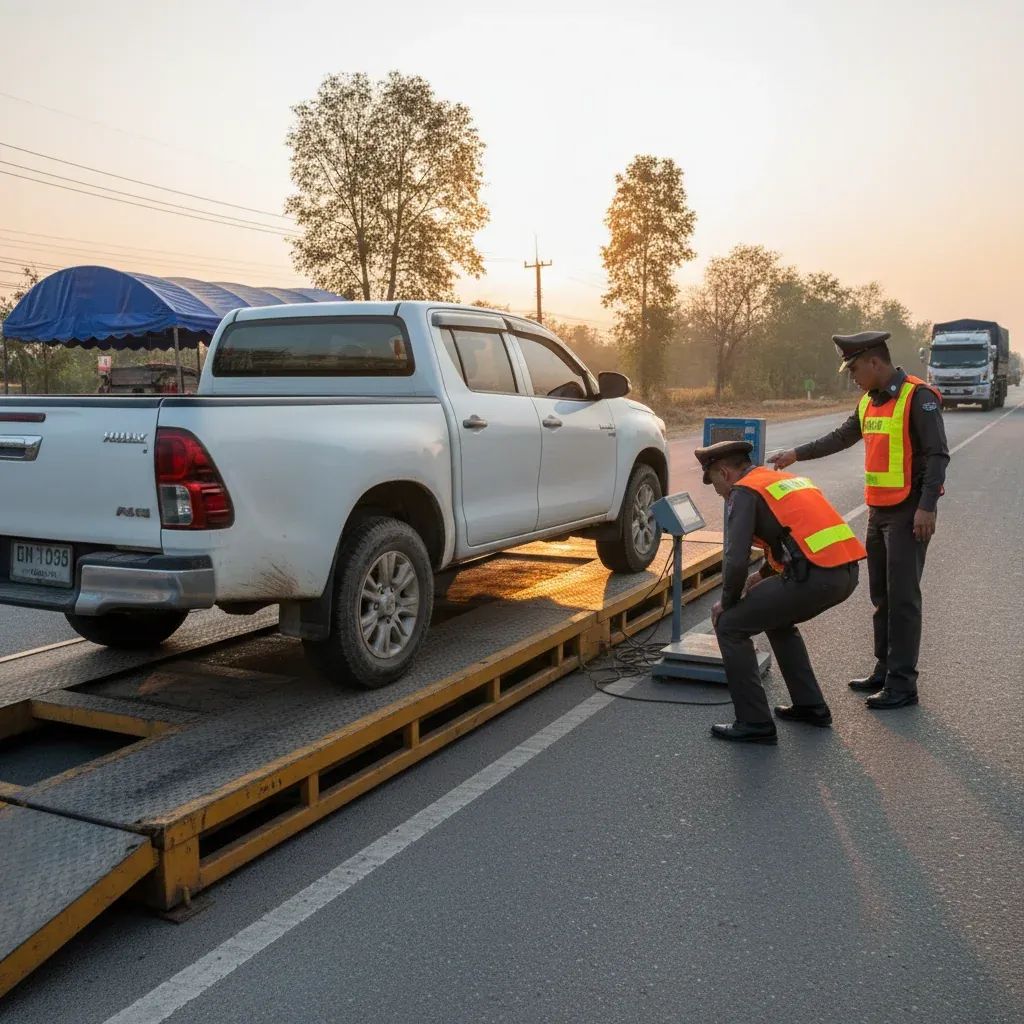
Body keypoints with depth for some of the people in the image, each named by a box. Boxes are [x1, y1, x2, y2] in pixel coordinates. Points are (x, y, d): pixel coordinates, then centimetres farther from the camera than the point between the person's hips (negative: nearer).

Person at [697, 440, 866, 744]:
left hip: (816, 576, -9)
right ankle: (810, 706, 32)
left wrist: (728, 603, 6)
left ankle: (754, 723, 7)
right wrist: (764, 575, 40)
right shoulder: (787, 478, 26)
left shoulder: (744, 492, -1)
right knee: (777, 619, 32)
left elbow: (735, 561, -11)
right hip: (848, 570, 9)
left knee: (730, 625, 4)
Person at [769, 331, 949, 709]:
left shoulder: (918, 397, -13)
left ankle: (902, 683, 0)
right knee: (881, 594, 14)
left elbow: (937, 455, -16)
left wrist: (926, 507, -21)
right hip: (878, 509, 9)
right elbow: (842, 437, 24)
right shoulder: (870, 400, 12)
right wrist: (797, 454, 20)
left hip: (908, 511, -8)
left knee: (902, 596, -6)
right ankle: (884, 670, 24)